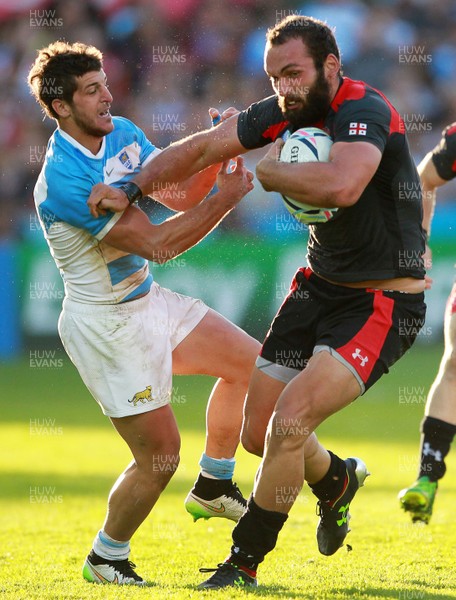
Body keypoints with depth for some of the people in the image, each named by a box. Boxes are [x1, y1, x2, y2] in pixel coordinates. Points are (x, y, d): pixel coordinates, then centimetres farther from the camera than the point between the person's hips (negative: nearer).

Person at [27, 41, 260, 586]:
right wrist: (227, 198, -24)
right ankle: (105, 560, 16)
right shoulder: (65, 179, -28)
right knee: (160, 455, -5)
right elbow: (158, 244, -27)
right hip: (105, 325, -9)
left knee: (248, 361, 13)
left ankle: (213, 488, 27)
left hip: (147, 301, 9)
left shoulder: (122, 133, 0)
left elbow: (179, 195, 2)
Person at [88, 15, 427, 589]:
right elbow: (202, 148, 5)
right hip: (320, 284, 8)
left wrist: (269, 172, -27)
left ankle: (243, 564, -4)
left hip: (384, 301, -8)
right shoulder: (285, 113, -2)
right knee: (257, 433, 8)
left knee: (289, 423, -20)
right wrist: (130, 187, -8)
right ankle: (336, 480, 41)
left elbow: (342, 185, -44)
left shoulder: (364, 111, -25)